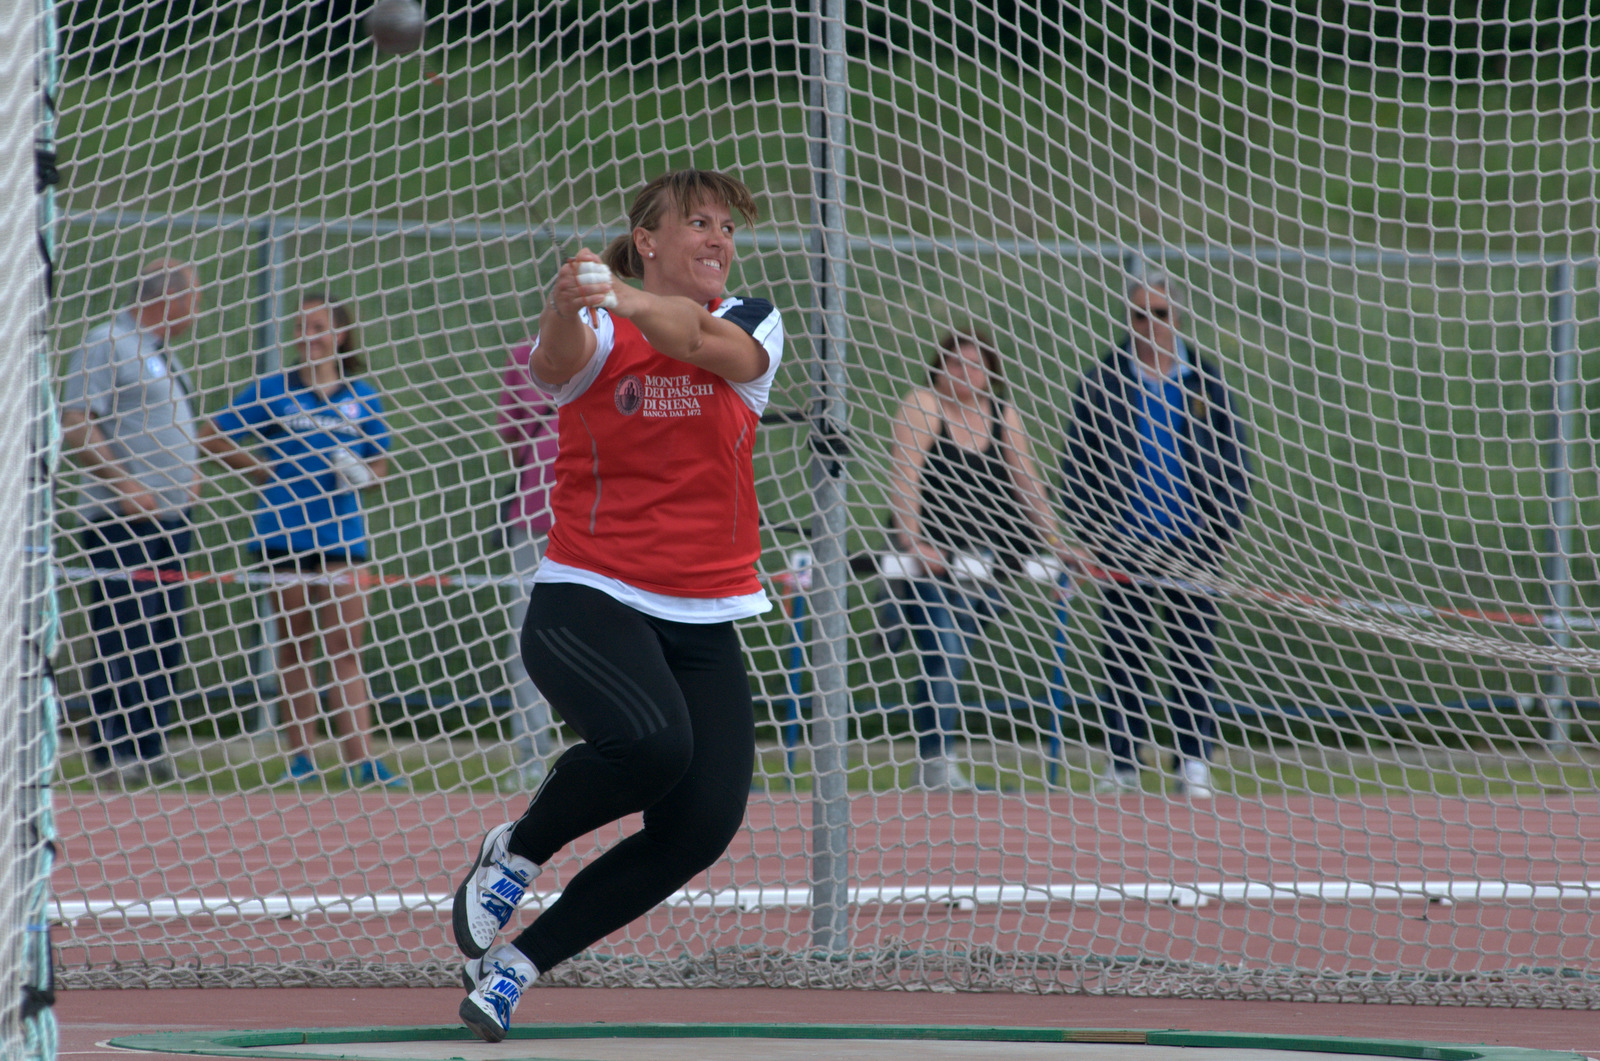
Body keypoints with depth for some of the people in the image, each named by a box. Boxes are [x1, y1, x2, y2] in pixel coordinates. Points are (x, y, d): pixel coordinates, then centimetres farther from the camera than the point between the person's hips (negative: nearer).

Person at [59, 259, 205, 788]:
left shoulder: (164, 354, 21)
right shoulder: (105, 345, -7)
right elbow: (75, 428, -15)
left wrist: (190, 472, 12)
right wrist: (124, 485, -22)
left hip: (171, 520, 9)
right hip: (120, 522, -9)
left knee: (165, 640, 6)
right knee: (121, 639, -12)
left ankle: (150, 751, 9)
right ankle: (111, 751, -11)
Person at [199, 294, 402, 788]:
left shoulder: (361, 397, 9)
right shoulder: (271, 392, 4)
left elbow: (379, 464, 18)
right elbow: (212, 436, 9)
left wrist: (360, 475, -4)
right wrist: (265, 472, 1)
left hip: (340, 534, 0)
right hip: (284, 534, 0)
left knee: (345, 649, -5)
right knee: (295, 648, 5)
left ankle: (359, 758, -10)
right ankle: (301, 755, 10)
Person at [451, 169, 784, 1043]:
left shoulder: (750, 325, 4)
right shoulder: (595, 335, -2)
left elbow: (709, 342, -21)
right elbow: (558, 357, -27)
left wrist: (632, 301, -42)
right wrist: (567, 306, -52)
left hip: (705, 624, 4)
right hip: (587, 600, -4)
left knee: (703, 824, -12)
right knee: (649, 739, -33)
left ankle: (514, 965, 3)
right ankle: (515, 853, -3)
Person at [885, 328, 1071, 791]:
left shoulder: (1003, 416, 9)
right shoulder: (923, 406, -6)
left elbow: (1027, 483, 14)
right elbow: (904, 476, -14)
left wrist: (1057, 544, 12)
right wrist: (911, 543, -23)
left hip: (981, 558, 5)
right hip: (928, 556, -5)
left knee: (953, 660, 2)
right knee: (943, 656, -15)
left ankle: (936, 761, 7)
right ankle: (935, 761, -17)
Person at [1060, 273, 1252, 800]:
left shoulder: (1205, 383, 8)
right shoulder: (1104, 382, 5)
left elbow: (1233, 458, 9)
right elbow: (1076, 460, 5)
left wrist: (1223, 527, -1)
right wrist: (1090, 529, -5)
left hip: (1191, 544, 0)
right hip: (1125, 547, 0)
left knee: (1194, 657, 1)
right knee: (1122, 657, 0)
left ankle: (1195, 762, 4)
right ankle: (1122, 762, 5)